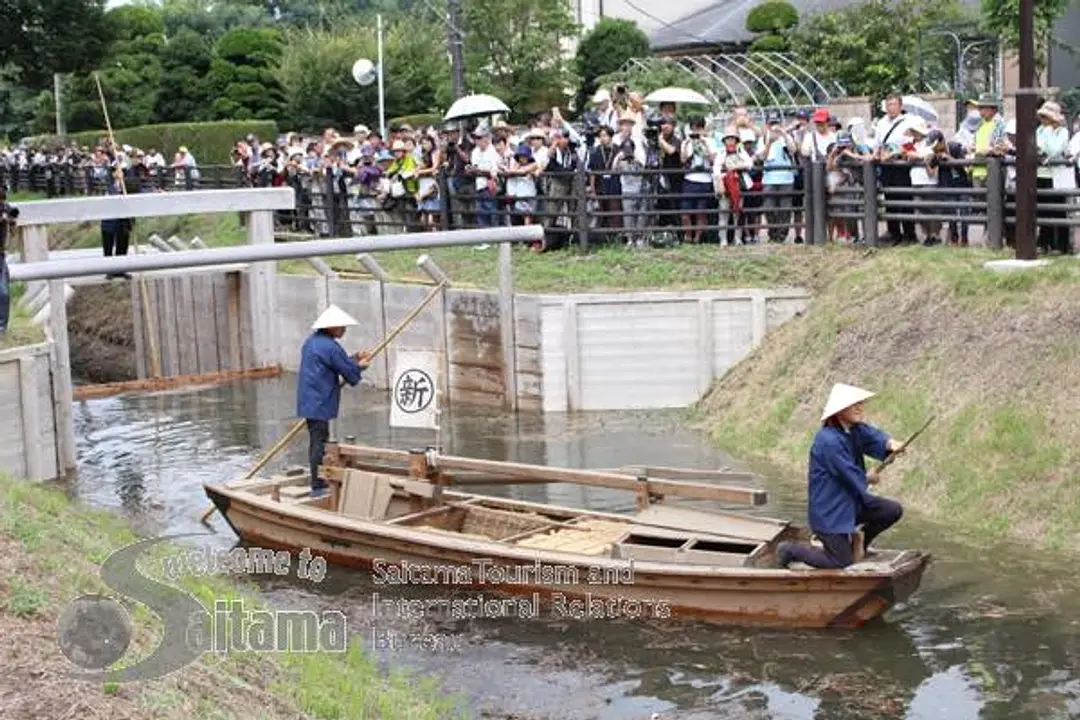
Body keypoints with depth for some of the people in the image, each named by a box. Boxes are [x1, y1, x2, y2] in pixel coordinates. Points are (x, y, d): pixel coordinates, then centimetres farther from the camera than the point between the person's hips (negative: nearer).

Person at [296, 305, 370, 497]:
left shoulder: (312, 341, 13)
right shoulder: (330, 347, -18)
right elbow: (350, 372, -10)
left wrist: (353, 359, 14)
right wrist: (359, 366, 10)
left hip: (309, 400, 10)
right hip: (320, 403, -10)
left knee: (316, 440, 17)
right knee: (320, 442, -6)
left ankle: (318, 483, 26)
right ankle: (317, 486, -4)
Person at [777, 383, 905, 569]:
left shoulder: (855, 429, 2)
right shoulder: (829, 441, -27)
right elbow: (854, 479, -22)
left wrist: (891, 444, -32)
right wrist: (868, 478, -1)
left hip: (851, 502, 9)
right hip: (829, 510, -9)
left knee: (894, 511, 4)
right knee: (842, 561, -4)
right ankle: (791, 550, 16)